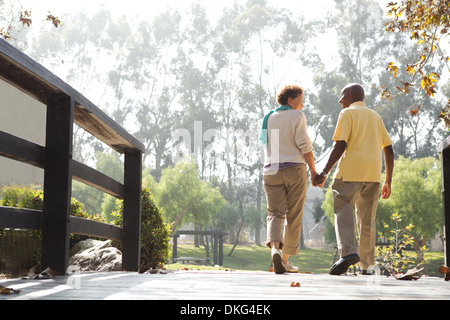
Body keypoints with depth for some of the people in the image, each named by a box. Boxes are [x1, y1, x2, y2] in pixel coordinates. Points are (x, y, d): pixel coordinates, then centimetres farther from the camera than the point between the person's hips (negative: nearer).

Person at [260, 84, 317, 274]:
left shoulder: (269, 118, 14)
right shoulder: (297, 116, -2)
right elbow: (304, 145, -10)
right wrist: (313, 170, -5)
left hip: (272, 170, 4)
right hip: (295, 169, -4)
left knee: (275, 214, -3)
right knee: (293, 217, 7)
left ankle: (274, 250, -29)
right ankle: (286, 259, 11)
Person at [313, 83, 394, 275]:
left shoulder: (347, 113, 4)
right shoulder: (375, 117, 23)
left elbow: (340, 145, -10)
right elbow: (389, 150, 18)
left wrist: (324, 172, -13)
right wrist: (388, 181, 21)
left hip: (351, 170, -6)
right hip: (373, 173, 6)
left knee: (343, 212, -7)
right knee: (367, 219, 8)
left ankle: (348, 252, -30)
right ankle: (365, 268, 8)